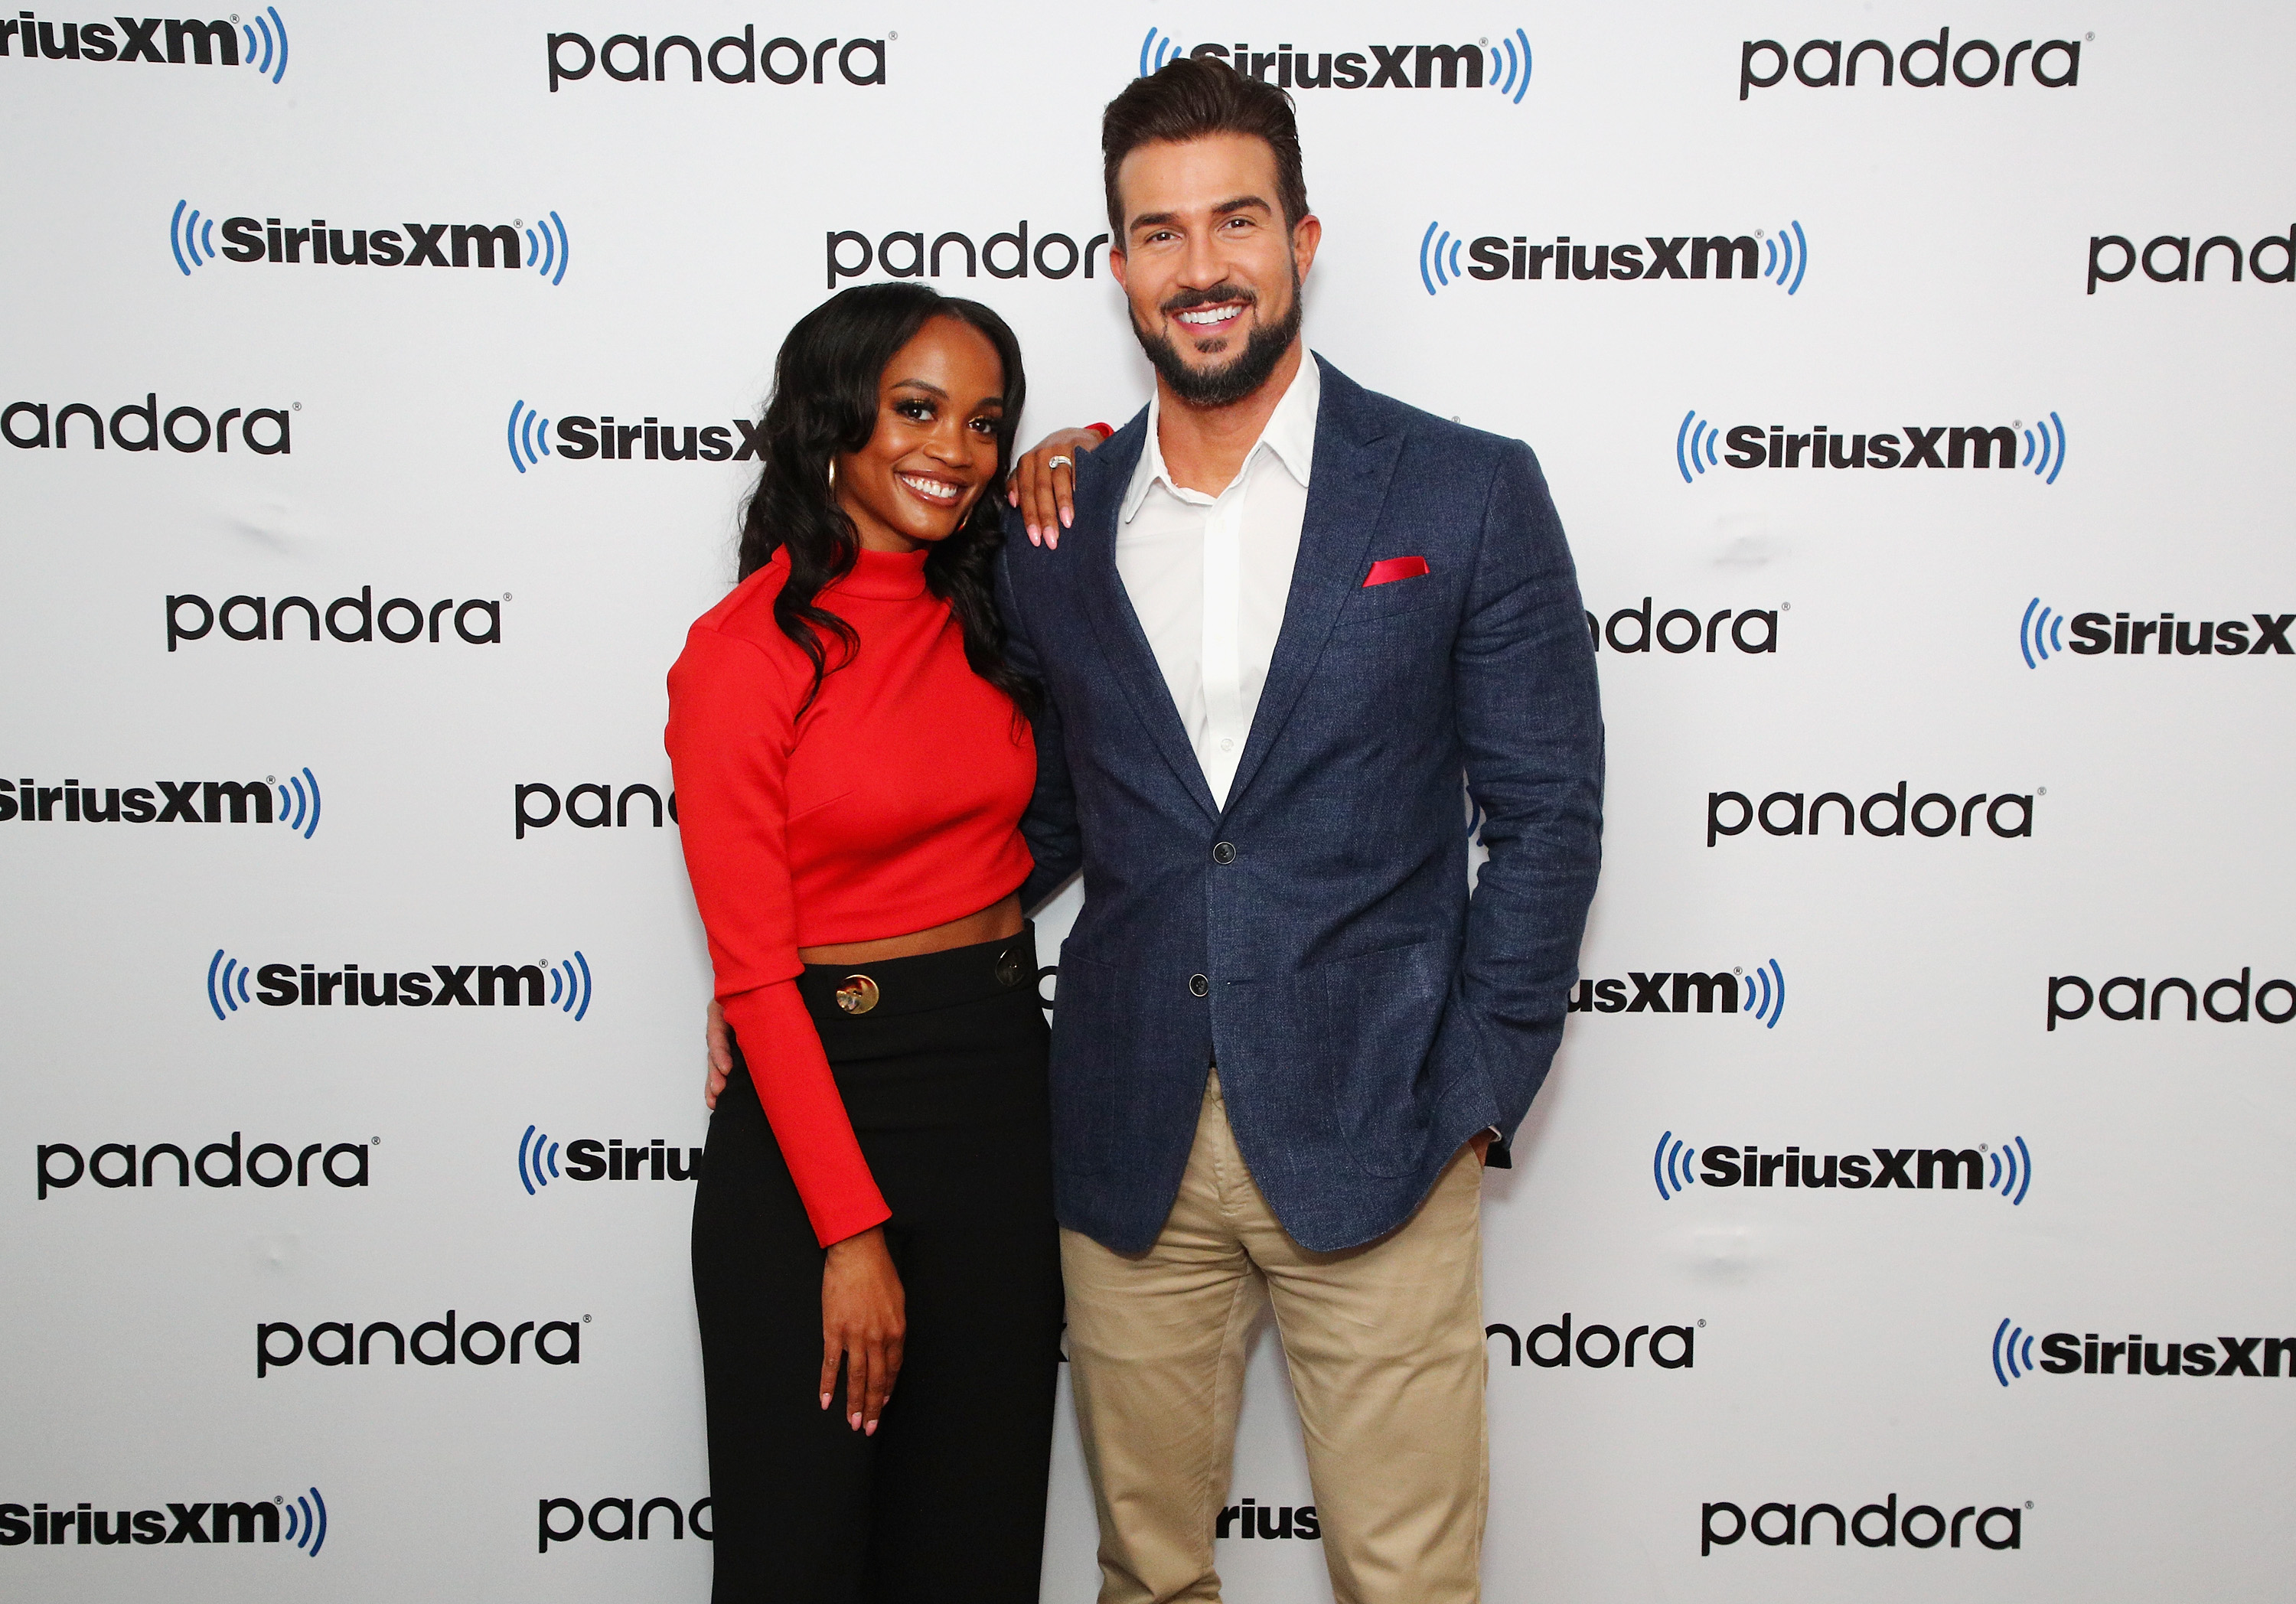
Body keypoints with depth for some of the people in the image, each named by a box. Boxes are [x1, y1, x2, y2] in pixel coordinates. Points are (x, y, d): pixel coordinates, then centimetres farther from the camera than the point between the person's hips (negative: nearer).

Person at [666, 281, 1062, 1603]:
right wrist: (850, 1232, -15)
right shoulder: (743, 654, -12)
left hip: (1006, 1083, 5)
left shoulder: (992, 614, 4)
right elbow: (753, 974, -13)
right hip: (820, 1106, -5)